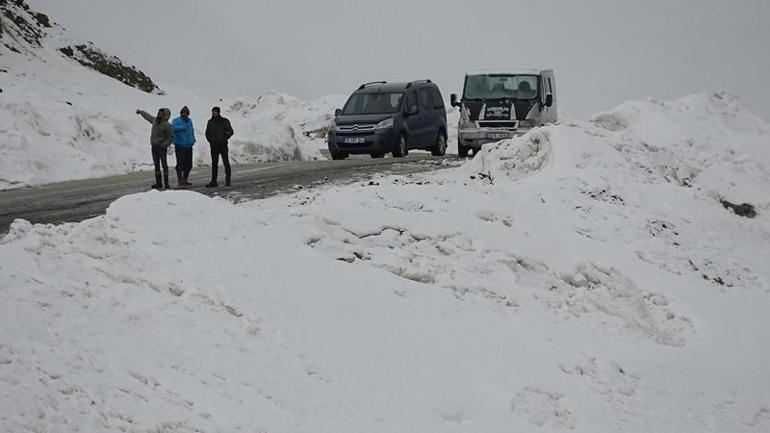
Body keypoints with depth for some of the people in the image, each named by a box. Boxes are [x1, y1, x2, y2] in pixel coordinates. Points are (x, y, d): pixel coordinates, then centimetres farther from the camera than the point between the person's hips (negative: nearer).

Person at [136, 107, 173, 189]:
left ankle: (166, 183, -8)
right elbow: (148, 116, 29)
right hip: (154, 146, 7)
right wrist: (141, 112, 44)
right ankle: (158, 183, 11)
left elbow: (170, 138, -10)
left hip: (161, 147, -7)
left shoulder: (167, 125, -12)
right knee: (156, 165, 7)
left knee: (164, 165, -8)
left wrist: (164, 145, -19)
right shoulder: (155, 121, 8)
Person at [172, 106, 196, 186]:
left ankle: (185, 179, 22)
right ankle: (180, 180, -5)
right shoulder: (177, 121, -4)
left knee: (189, 164, 9)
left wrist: (193, 139, 15)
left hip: (188, 146, 7)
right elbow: (174, 127, -26)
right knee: (180, 164, -9)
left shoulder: (189, 121, 17)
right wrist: (182, 128, -43)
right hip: (180, 146, -7)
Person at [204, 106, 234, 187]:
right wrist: (210, 140, 4)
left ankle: (227, 180, 2)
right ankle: (214, 181, 5)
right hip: (214, 146, 3)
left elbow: (230, 131, 0)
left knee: (226, 162, -4)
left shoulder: (224, 121, -2)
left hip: (222, 145, -3)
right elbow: (207, 133, 19)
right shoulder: (210, 122, 9)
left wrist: (224, 139, -7)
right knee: (214, 163, 4)